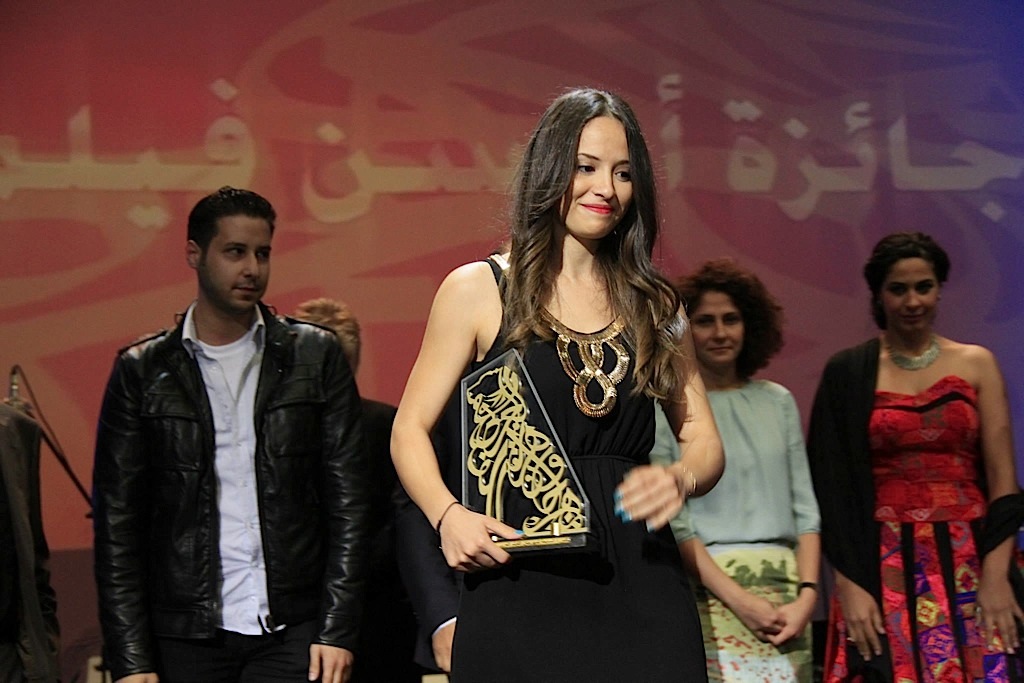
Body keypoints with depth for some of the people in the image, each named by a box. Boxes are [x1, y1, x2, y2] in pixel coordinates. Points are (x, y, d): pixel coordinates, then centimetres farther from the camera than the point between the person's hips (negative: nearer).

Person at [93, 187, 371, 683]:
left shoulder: (316, 356, 7)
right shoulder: (142, 371, 6)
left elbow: (347, 499, 4)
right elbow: (117, 521, 4)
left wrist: (338, 629, -4)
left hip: (291, 634, 0)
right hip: (184, 638, 0)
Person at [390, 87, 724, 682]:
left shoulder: (655, 304, 13)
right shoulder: (477, 290, 4)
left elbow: (704, 439, 14)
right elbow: (411, 431, 5)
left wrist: (680, 478, -10)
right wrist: (448, 516, -14)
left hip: (639, 585, 3)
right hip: (520, 585, -2)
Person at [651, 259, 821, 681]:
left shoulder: (777, 401, 11)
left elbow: (804, 508, 10)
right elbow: (672, 521, -8)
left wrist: (806, 594, -4)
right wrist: (741, 599, -14)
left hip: (785, 593, 4)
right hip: (710, 591, -4)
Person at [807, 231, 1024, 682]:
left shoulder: (976, 364, 8)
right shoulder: (848, 374, 5)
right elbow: (830, 485, 1)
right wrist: (849, 584, -8)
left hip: (968, 560, 1)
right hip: (884, 565, -1)